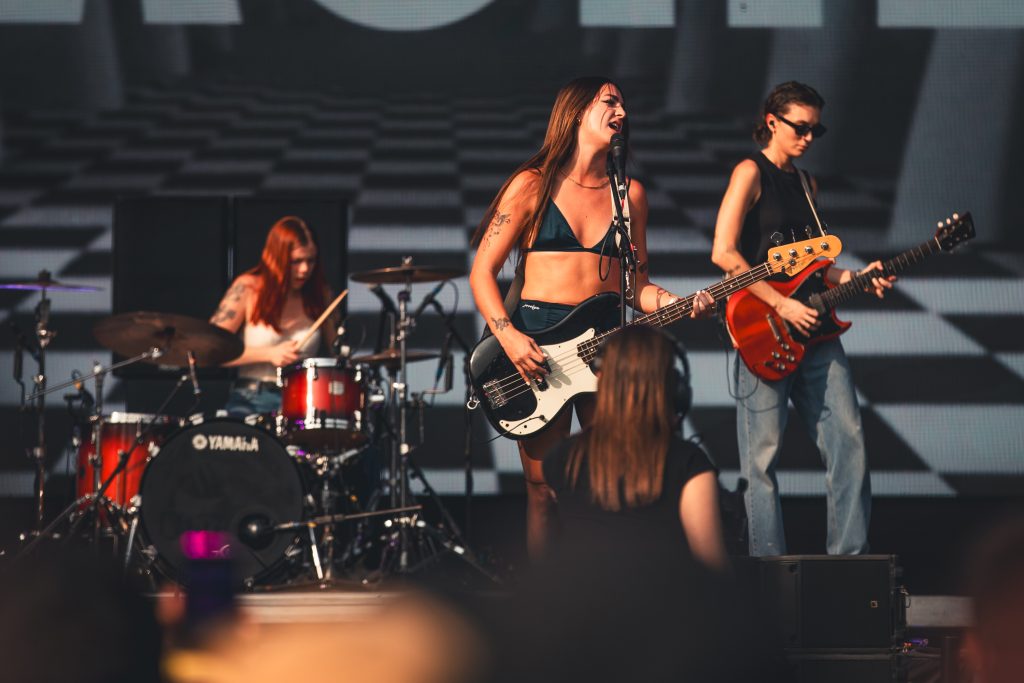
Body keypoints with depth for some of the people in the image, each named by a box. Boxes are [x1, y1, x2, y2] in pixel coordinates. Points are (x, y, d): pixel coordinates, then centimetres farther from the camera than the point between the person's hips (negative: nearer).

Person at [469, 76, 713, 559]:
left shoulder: (629, 195, 14)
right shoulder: (534, 184, 3)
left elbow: (637, 286, 15)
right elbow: (482, 272, 0)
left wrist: (679, 304, -6)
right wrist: (509, 337, -14)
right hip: (536, 344, -3)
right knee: (545, 491, -5)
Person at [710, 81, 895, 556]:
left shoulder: (805, 183, 17)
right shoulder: (751, 173, -6)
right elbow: (723, 252, -16)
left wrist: (853, 278, 6)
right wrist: (781, 306, -18)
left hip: (812, 330, 8)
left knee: (848, 442, 3)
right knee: (762, 457, -3)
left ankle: (849, 558, 9)